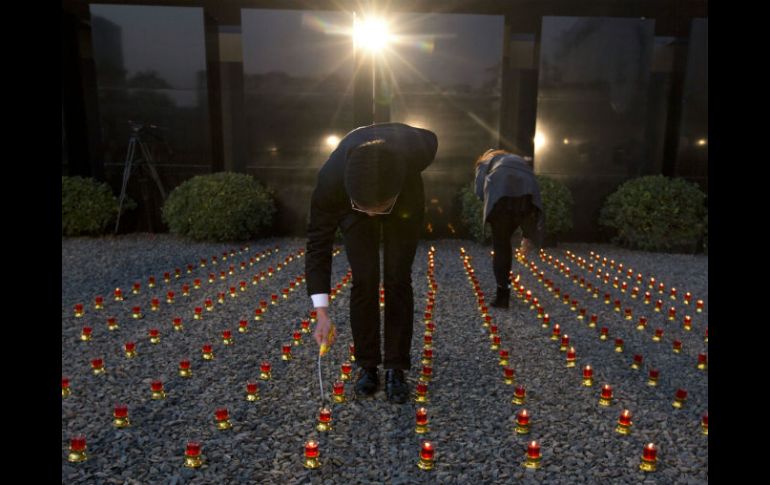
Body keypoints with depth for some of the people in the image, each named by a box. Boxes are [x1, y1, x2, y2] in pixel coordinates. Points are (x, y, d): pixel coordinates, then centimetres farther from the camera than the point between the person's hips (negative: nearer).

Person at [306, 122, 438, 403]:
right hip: (352, 203, 0)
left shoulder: (417, 149, -41)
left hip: (405, 200, 1)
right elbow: (319, 242, -27)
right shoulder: (331, 178, -40)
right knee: (364, 281, -8)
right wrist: (322, 312, -30)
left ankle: (395, 368, 5)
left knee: (397, 280, -7)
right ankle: (367, 365, 9)